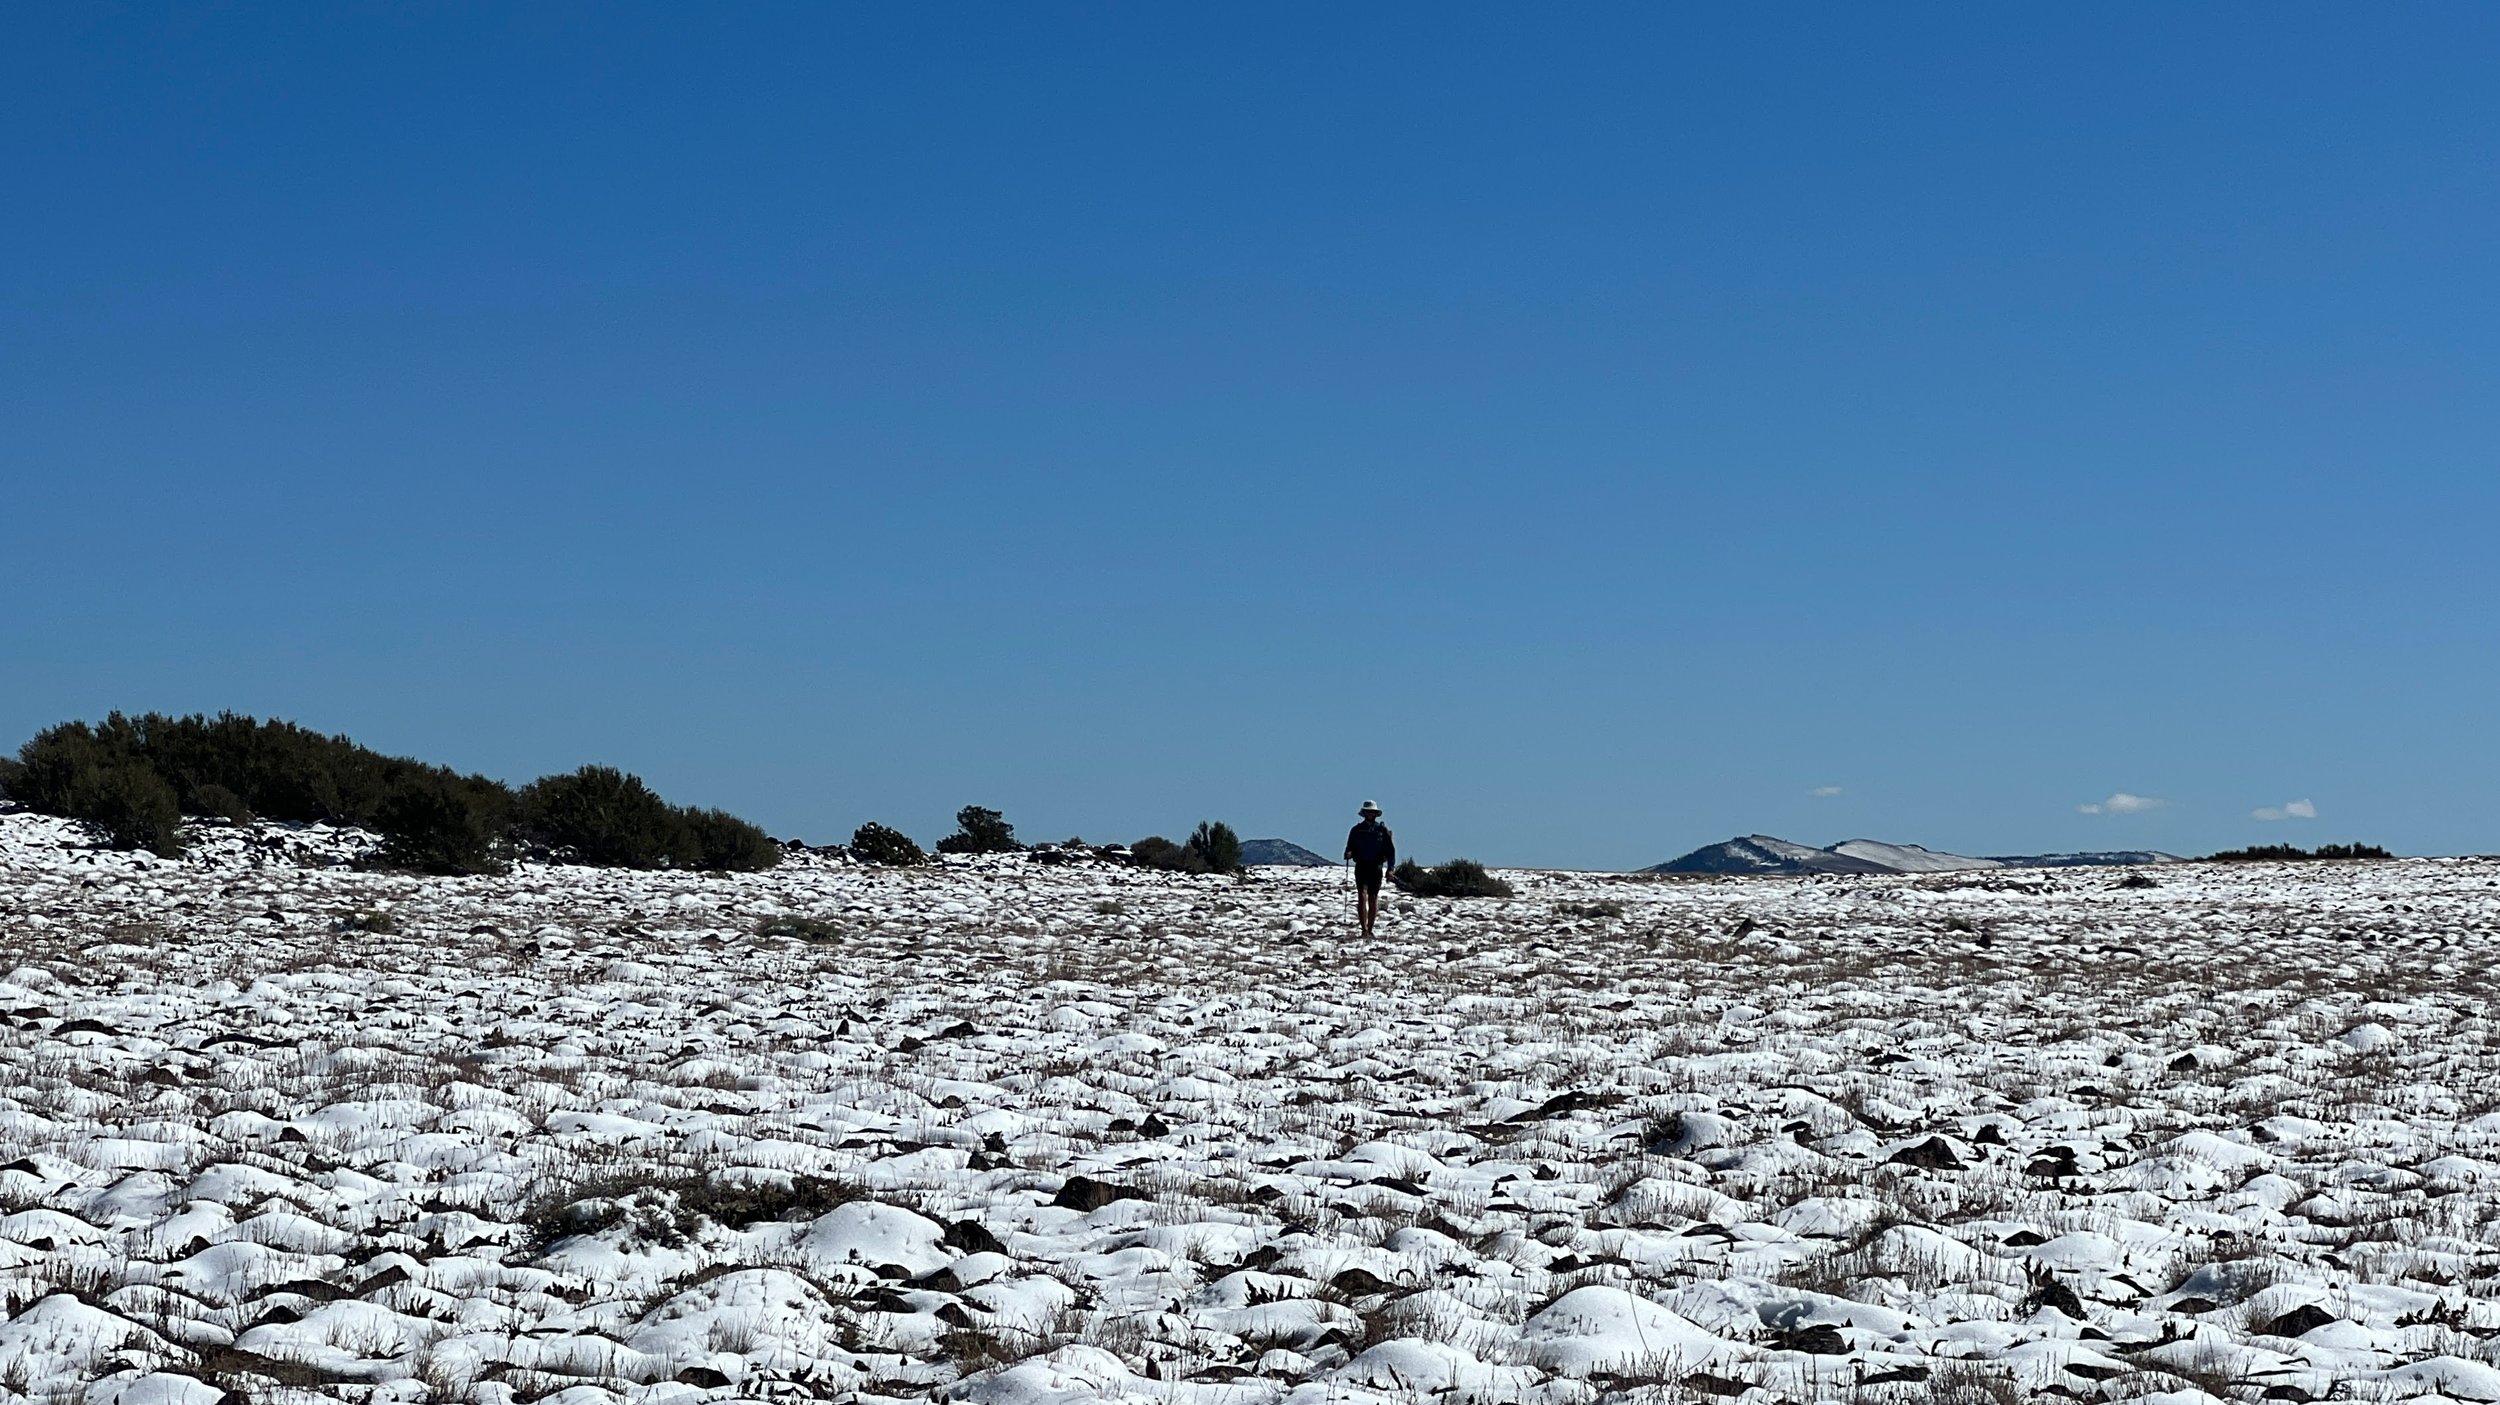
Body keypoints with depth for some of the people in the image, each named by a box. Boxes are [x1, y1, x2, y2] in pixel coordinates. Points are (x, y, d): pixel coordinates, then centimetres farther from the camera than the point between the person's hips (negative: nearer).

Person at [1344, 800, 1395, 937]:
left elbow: (1390, 850, 5)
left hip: (1376, 868, 0)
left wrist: (1390, 868, -3)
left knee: (1373, 898, 4)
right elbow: (1350, 848, 10)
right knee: (1362, 896, -13)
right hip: (1361, 867, 0)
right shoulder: (1356, 830, 8)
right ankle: (1364, 929, -17)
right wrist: (1348, 854, -14)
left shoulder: (1382, 830, 5)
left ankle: (1370, 929, 13)